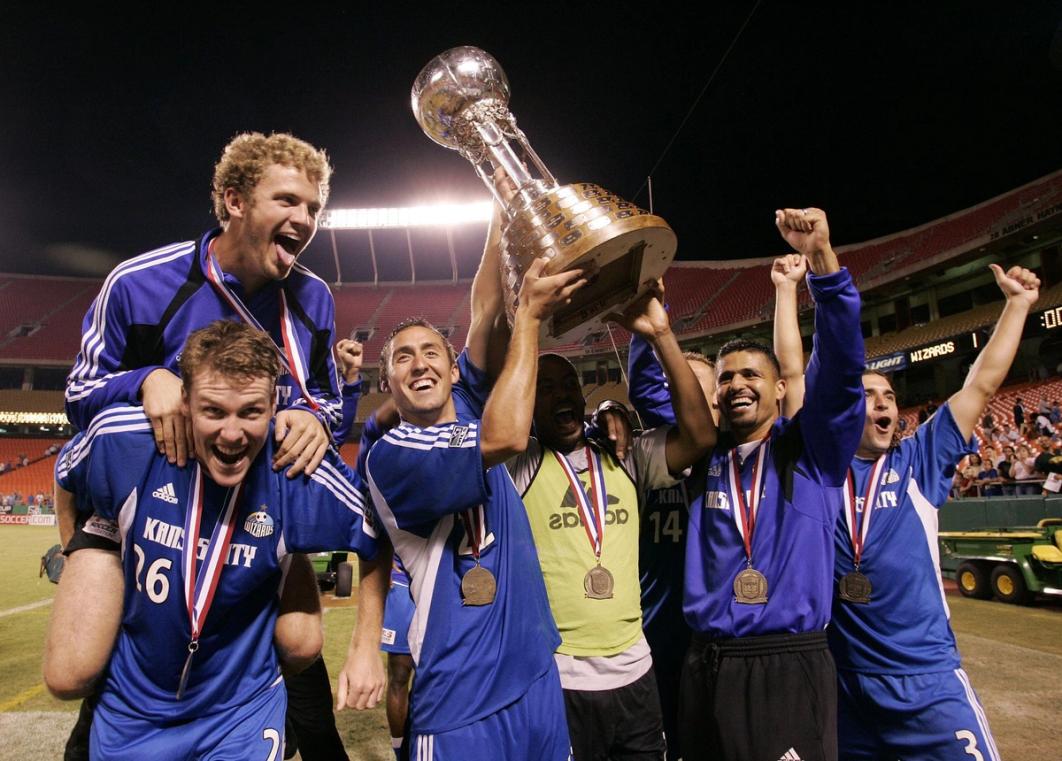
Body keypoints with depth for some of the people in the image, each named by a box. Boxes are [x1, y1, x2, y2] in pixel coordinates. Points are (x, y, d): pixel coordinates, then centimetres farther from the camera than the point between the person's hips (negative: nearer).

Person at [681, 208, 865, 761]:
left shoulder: (814, 448, 0)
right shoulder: (703, 454, 7)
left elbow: (840, 366, -14)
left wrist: (821, 258, -25)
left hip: (793, 666, -3)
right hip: (707, 668, 3)